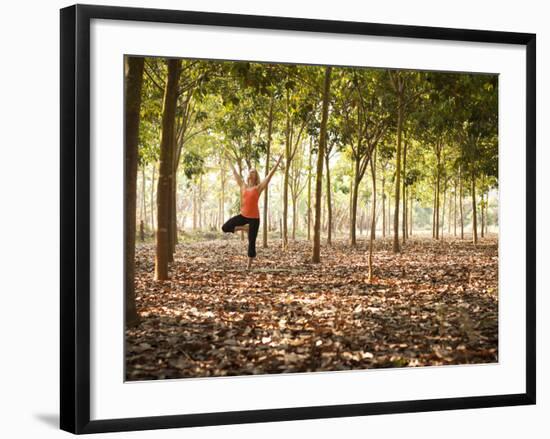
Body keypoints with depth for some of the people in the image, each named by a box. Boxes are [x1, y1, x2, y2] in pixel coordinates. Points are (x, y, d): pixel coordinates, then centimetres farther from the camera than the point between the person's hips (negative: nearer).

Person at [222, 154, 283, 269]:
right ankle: (244, 228, 15)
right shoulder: (243, 186, 8)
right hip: (243, 215, 4)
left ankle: (249, 265, 9)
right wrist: (230, 162, 27)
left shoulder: (258, 187, -4)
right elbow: (235, 173, 19)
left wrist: (278, 162, -11)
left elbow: (270, 175, -7)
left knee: (251, 242, -1)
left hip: (254, 217, -4)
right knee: (225, 227, -8)